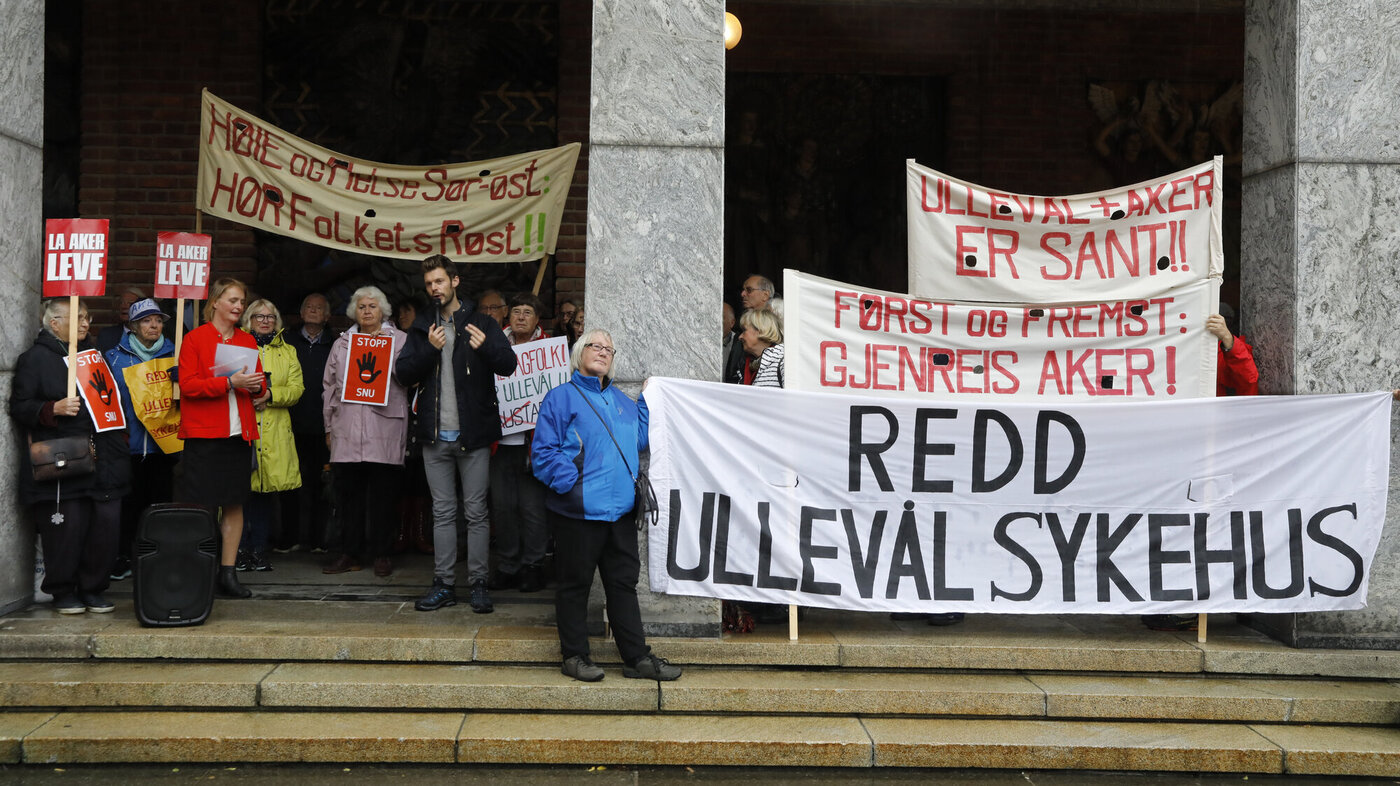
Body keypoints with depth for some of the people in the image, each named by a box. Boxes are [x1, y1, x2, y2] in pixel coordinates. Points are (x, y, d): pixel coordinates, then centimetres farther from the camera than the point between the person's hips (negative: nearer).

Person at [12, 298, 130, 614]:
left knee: (106, 524, -1)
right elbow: (19, 407, -3)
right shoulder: (36, 359, 2)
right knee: (67, 527, -7)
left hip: (102, 461, 6)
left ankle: (93, 589, 12)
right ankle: (63, 592, 10)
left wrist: (121, 432, 17)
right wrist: (54, 409, -18)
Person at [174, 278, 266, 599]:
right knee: (200, 506, -5)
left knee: (234, 504, 5)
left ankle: (227, 573, 10)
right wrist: (230, 383, -18)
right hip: (203, 433, -5)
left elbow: (261, 387, 16)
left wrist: (255, 385, -7)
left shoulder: (247, 342, 15)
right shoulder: (195, 339, 1)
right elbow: (187, 385, -9)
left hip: (239, 433, 5)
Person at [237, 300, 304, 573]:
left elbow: (297, 388, 5)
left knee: (266, 491, 1)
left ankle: (259, 550, 9)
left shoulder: (288, 352, 18)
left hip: (274, 432, 2)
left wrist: (270, 394, -12)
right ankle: (240, 550, 1)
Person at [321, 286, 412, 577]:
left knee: (383, 493, -3)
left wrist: (390, 362, -13)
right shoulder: (342, 343, 19)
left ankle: (380, 553, 7)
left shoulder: (400, 340, 10)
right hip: (347, 430, 3)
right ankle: (352, 552, 10)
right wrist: (330, 427, 16)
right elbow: (329, 386, 20)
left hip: (385, 429, -3)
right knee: (348, 491, 2)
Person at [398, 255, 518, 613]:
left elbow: (508, 365, -8)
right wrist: (430, 349, -14)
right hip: (436, 435, 3)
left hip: (472, 434, -3)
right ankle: (443, 584, 13)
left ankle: (478, 584, 7)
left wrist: (485, 346, -28)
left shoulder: (482, 323, 2)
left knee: (476, 512, 0)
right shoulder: (422, 328, 13)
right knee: (443, 512, 8)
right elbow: (404, 372, 3)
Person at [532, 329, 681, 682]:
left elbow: (638, 441, 20)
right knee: (575, 584, 4)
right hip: (578, 511, -6)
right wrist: (569, 483, -19)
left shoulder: (621, 401, 19)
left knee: (624, 583, 10)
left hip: (620, 509, 6)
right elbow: (543, 451, -8)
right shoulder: (561, 398, -2)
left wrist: (648, 402, 15)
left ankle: (637, 657, 15)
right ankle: (574, 656, 16)